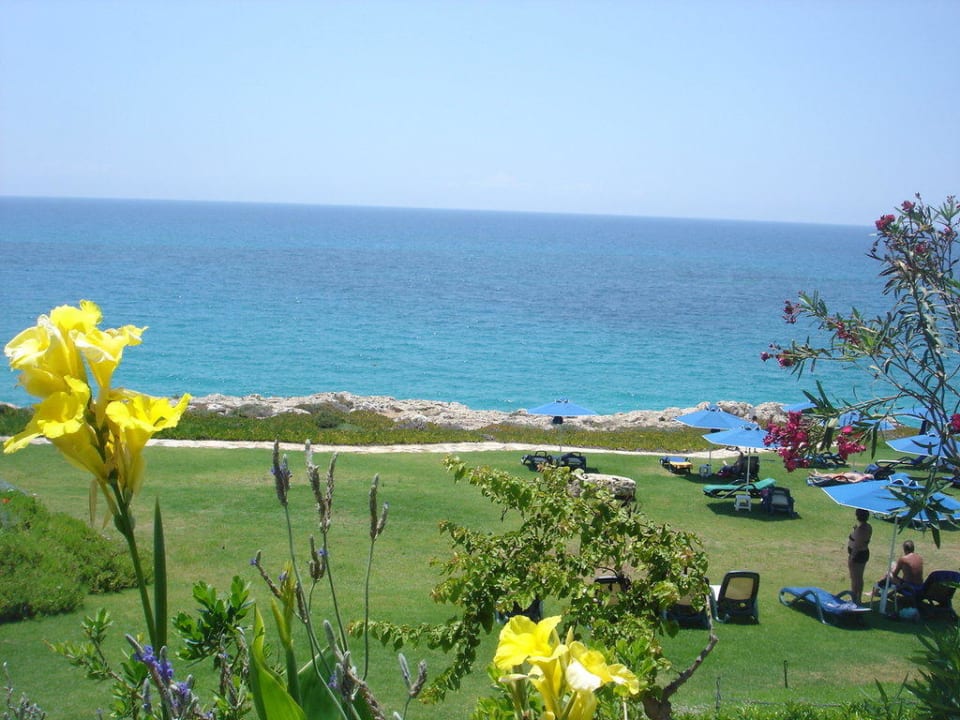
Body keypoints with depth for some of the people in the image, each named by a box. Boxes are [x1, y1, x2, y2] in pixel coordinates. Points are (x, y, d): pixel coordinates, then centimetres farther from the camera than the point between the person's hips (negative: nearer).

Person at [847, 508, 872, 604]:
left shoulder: (859, 529, -27)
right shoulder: (868, 527, 1)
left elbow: (856, 546, -25)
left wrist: (851, 558, -19)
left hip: (857, 554, -9)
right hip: (865, 552, 9)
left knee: (854, 578, 4)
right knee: (860, 577, 20)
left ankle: (854, 600, 13)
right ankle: (858, 599, 32)